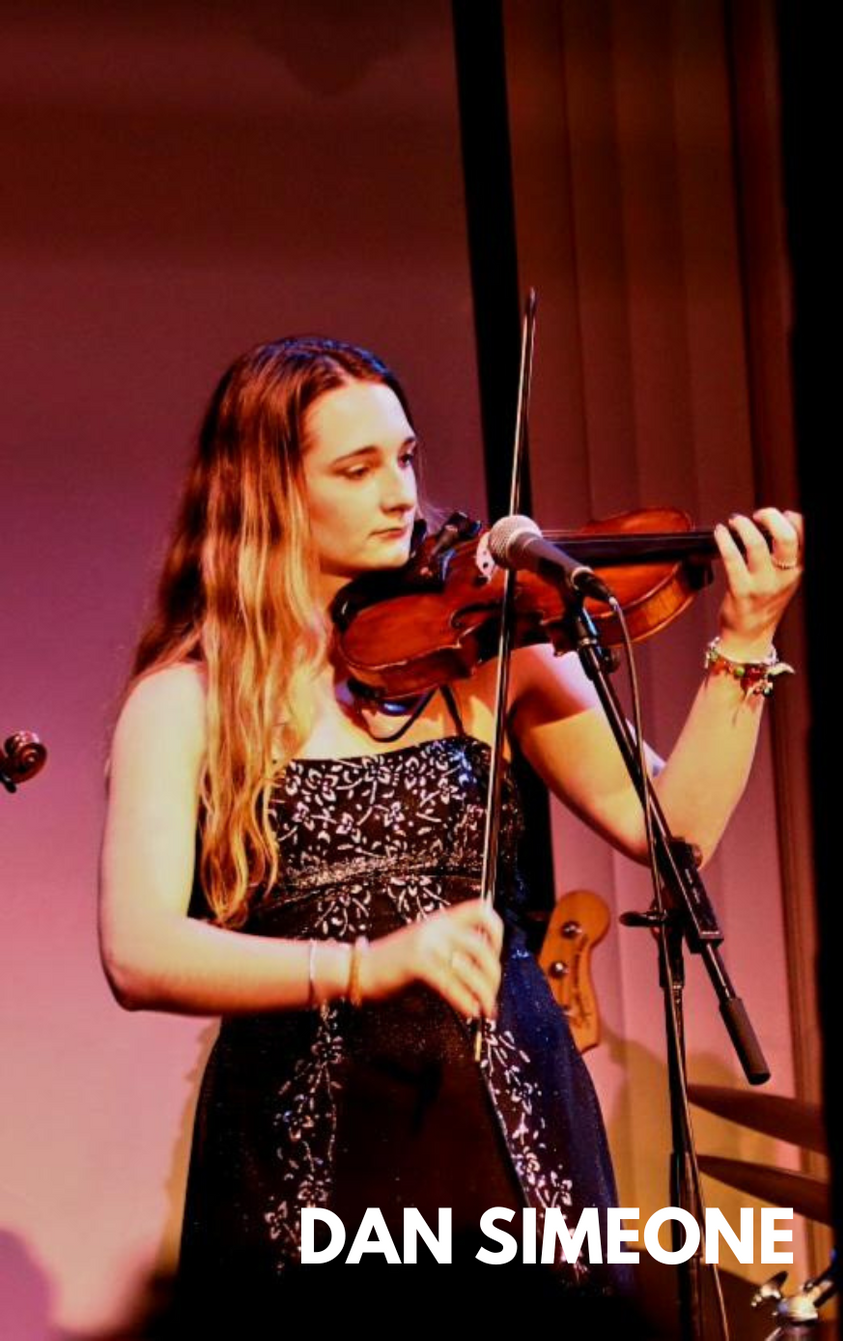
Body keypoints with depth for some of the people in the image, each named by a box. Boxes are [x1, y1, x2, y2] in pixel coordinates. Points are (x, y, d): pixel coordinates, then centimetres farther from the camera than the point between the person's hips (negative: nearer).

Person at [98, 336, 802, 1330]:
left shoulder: (481, 643, 4)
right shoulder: (186, 698, -3)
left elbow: (668, 828, -3)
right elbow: (138, 955, -17)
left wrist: (744, 645, -13)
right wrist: (368, 965, -30)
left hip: (513, 1126, 2)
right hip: (306, 1158, -2)